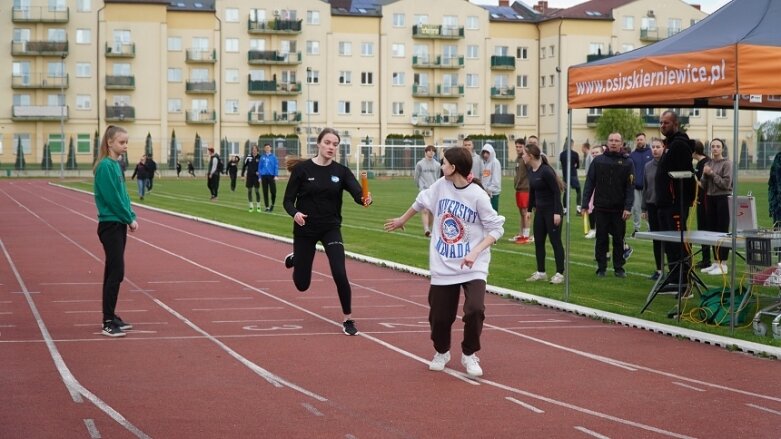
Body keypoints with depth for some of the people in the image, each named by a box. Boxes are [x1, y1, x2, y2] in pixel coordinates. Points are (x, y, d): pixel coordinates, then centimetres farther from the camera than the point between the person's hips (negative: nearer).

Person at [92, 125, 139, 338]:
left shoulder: (115, 165, 12)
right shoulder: (106, 166, -15)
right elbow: (113, 198, -18)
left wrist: (132, 217, 4)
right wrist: (130, 219, -10)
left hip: (118, 225, 9)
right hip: (110, 226, -9)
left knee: (113, 272, 13)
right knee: (116, 273, -9)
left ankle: (111, 317, 19)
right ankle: (108, 323, -6)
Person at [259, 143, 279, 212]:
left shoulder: (273, 157, 1)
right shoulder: (262, 157, 7)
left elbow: (276, 166, -2)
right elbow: (260, 167, 9)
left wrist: (276, 175, -10)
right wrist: (260, 177, 5)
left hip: (271, 176, -2)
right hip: (264, 176, 2)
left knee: (273, 191, -5)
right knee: (265, 192, 4)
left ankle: (272, 204, 19)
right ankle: (267, 207, 12)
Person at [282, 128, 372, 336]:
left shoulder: (341, 171, -5)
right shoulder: (302, 169, -11)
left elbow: (357, 193, -19)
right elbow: (287, 200, -8)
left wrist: (366, 199, -42)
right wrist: (295, 213, -29)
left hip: (331, 229, 1)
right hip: (305, 230, -1)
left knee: (340, 274, -17)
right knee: (302, 284, 9)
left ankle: (348, 320, 1)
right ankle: (295, 259, 46)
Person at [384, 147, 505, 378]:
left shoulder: (478, 196, -15)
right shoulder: (441, 186, 0)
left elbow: (496, 228, -13)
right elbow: (422, 200, 20)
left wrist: (475, 252, -26)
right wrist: (402, 220, 34)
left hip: (472, 266, -4)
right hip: (443, 266, 4)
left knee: (475, 310, -21)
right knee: (439, 316, 6)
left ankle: (469, 355, 5)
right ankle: (441, 352, 36)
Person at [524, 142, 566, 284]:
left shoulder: (546, 171, -20)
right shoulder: (531, 171, 4)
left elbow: (557, 191, -19)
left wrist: (557, 212, -21)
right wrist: (529, 209, 16)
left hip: (552, 211, -8)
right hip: (540, 210, 8)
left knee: (555, 241, -3)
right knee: (538, 241, 10)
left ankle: (560, 273, 3)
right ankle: (541, 272, 19)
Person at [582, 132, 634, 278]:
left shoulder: (627, 163, 2)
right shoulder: (598, 161, 5)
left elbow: (630, 187, -3)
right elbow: (590, 183, 4)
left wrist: (628, 207, -11)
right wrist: (585, 203, -3)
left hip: (619, 209, -1)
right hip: (601, 208, 1)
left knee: (619, 239, 5)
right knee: (601, 239, 5)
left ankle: (619, 268, 14)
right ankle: (601, 268, 12)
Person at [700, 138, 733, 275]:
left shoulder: (727, 164, -6)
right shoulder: (708, 164, 11)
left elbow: (726, 183, -14)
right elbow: (704, 186, 12)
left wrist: (712, 174, -13)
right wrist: (705, 175, -5)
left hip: (723, 199, -6)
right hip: (710, 199, 6)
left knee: (722, 232, -4)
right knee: (712, 231, 9)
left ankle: (723, 264, -1)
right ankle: (716, 262, 17)